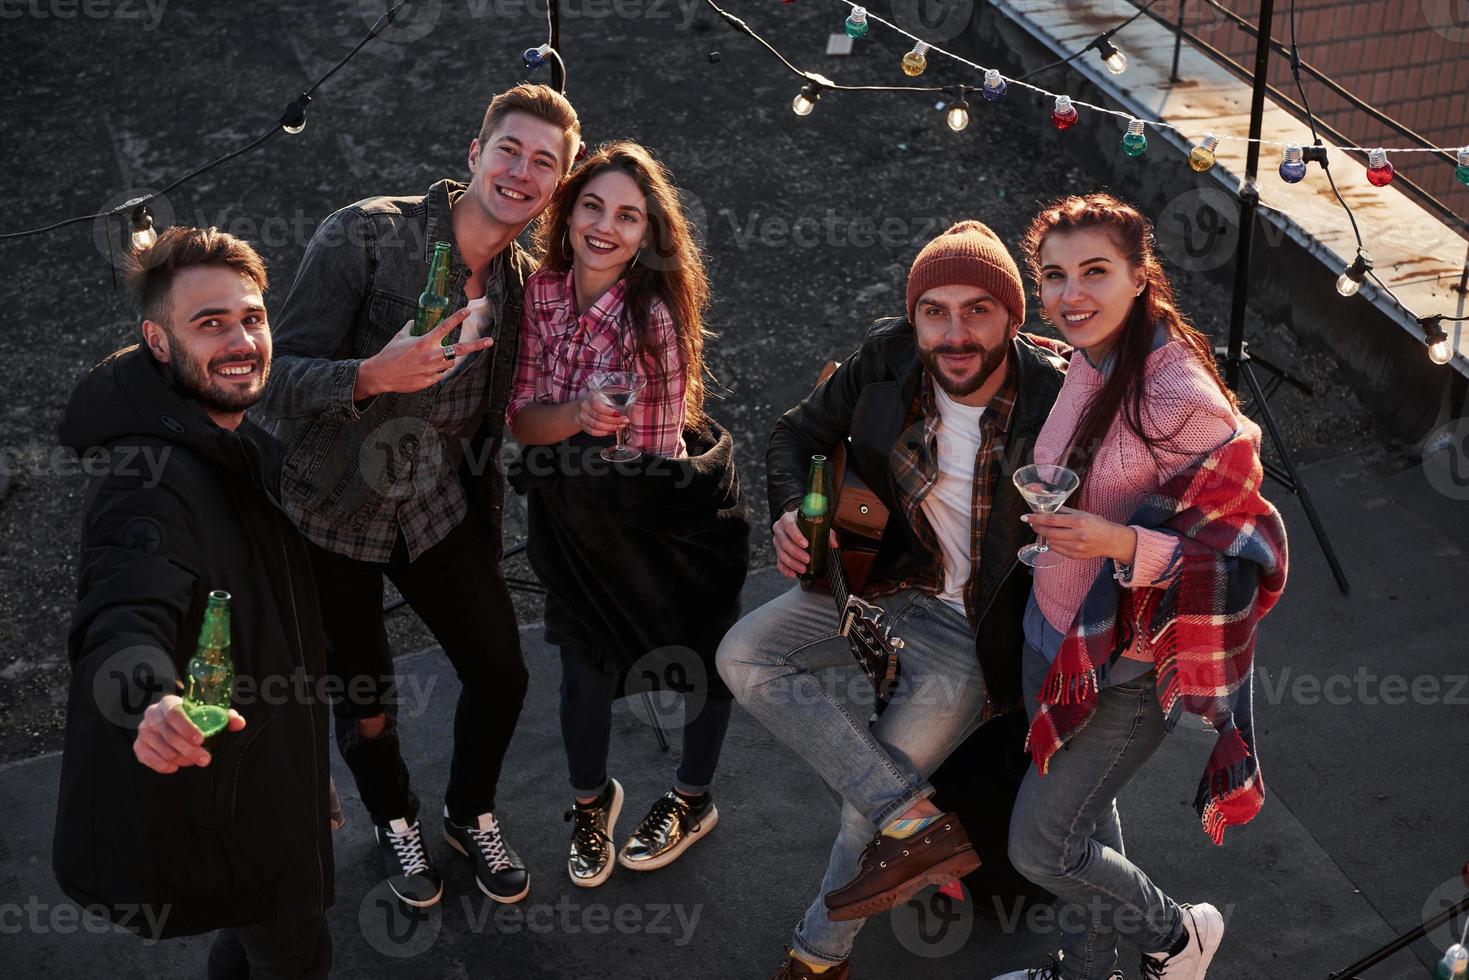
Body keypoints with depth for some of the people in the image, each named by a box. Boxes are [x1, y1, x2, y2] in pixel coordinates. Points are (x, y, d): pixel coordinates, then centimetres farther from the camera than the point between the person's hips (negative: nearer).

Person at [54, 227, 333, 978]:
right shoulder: (151, 476, -30)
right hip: (213, 787, -10)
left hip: (261, 755, 10)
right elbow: (125, 620, -45)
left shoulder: (238, 443, 2)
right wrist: (155, 703, -64)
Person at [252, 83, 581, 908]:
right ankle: (396, 820, 40)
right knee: (366, 703, 8)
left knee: (501, 675, 6)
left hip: (443, 509, 4)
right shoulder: (366, 234, -17)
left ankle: (473, 815, 37)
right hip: (332, 514, -4)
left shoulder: (527, 282, 0)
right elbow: (286, 376, -19)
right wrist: (374, 375, -38)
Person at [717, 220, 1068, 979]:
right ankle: (916, 823, -15)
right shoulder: (887, 362, -12)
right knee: (744, 657, -14)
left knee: (868, 803, -8)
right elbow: (799, 431, 4)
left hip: (977, 624, -5)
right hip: (887, 577, 5)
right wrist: (792, 512, -15)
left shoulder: (1056, 403, -24)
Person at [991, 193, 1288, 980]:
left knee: (1040, 844, 2)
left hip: (1125, 662, -7)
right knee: (1082, 813, 23)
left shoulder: (1181, 397, -25)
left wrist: (1121, 544, -33)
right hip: (1053, 632, 7)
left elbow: (1240, 548, -22)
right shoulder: (1085, 364, -1)